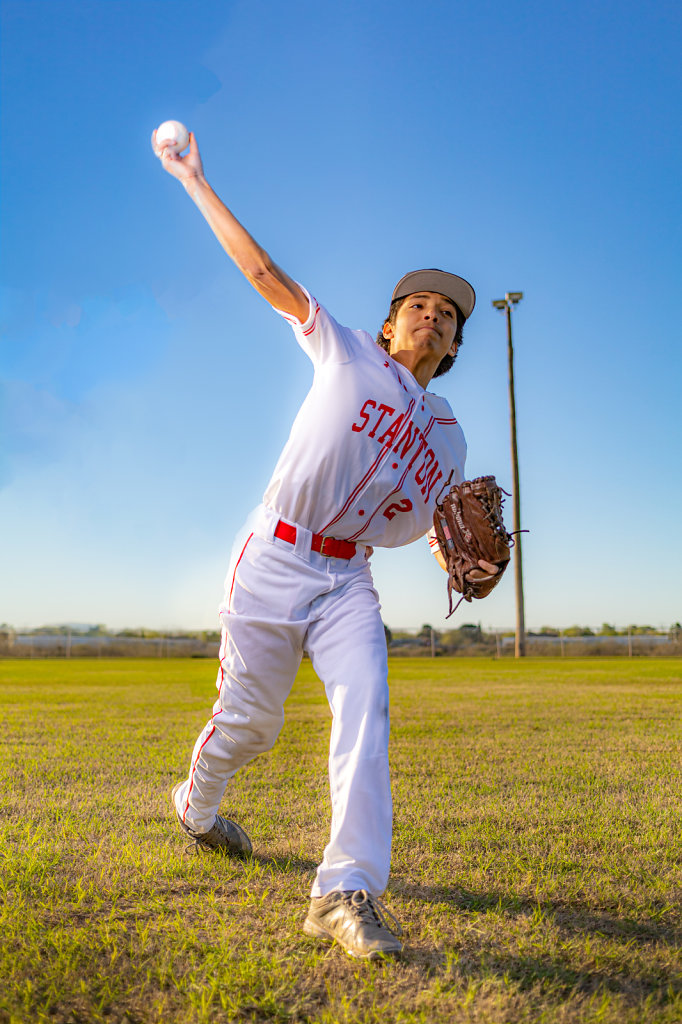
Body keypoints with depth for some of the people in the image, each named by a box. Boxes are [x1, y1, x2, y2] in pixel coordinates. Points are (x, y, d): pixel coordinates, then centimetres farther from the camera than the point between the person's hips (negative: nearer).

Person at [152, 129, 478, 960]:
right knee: (250, 717, 5)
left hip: (348, 579, 3)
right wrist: (194, 180, -1)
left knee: (364, 705, -19)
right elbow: (264, 273, 1)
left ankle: (347, 891, -19)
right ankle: (197, 803, 38)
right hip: (272, 562, -3)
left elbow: (417, 527, 18)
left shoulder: (449, 440, 15)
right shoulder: (347, 354, 4)